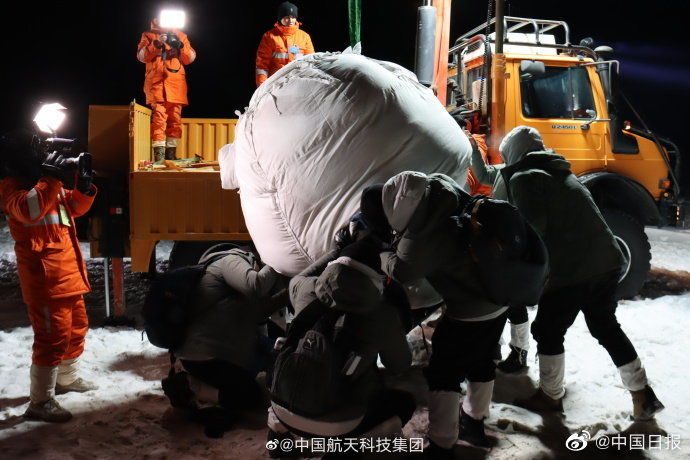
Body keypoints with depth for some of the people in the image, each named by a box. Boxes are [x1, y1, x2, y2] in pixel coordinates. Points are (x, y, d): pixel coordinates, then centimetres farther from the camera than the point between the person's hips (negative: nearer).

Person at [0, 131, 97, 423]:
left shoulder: (44, 180, 16)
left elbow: (74, 208, 21)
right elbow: (28, 209, -29)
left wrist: (84, 187, 2)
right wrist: (52, 179, -29)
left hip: (69, 271, 9)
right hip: (44, 275, -9)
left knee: (77, 327, 20)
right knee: (53, 335, -10)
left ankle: (67, 379, 38)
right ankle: (40, 402, -1)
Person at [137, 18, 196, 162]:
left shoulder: (181, 36, 19)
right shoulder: (148, 35, 14)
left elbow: (190, 58, 9)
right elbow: (141, 56, 1)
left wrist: (180, 46, -9)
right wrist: (157, 43, -12)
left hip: (176, 84, 3)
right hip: (156, 83, -2)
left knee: (175, 119, 1)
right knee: (158, 117, -12)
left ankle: (171, 154, 6)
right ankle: (159, 154, -15)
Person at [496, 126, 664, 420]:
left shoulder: (523, 178, -6)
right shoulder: (561, 174, 22)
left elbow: (533, 226, -20)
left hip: (570, 271, -9)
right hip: (606, 263, 9)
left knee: (548, 332, 10)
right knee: (606, 327, 23)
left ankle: (550, 396, 25)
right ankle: (642, 394, 29)